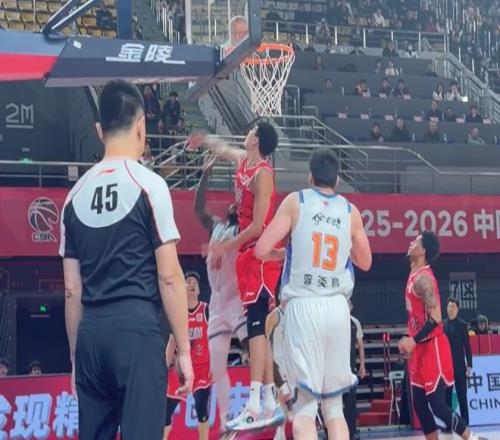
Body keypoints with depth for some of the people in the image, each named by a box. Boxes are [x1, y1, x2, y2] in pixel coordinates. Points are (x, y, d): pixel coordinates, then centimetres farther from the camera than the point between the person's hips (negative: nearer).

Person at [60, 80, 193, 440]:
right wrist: (184, 349, -2)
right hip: (136, 327, -5)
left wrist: (76, 355, 19)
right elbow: (169, 277, -7)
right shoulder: (148, 184, -4)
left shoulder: (76, 194, 11)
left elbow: (72, 289, 12)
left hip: (91, 333, 6)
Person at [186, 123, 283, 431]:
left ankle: (254, 407, -19)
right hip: (248, 255, 9)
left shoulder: (262, 173, -15)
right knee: (258, 328, 9)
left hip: (260, 256, -9)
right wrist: (203, 140, 44)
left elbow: (259, 224, -18)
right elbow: (223, 149, 35)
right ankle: (270, 404, 14)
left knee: (256, 326, -15)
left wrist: (227, 247, -13)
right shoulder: (243, 161, 10)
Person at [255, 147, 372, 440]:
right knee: (334, 404, 13)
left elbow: (262, 250, -4)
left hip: (303, 306, -3)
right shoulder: (350, 210, 11)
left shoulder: (295, 201, 2)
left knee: (305, 404, -2)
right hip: (337, 308, 3)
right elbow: (365, 263, 21)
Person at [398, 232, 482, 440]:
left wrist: (414, 340, -26)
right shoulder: (414, 276, 13)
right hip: (421, 348, 10)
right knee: (420, 404, 9)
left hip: (432, 347, -10)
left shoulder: (423, 278, -17)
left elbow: (435, 318, -24)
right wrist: (410, 340, 20)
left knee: (436, 404, -8)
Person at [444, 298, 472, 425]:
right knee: (446, 395, 4)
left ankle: (464, 422, 6)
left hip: (460, 365, -1)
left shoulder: (462, 325, 1)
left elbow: (467, 346, 0)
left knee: (462, 395, 2)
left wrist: (469, 364, -4)